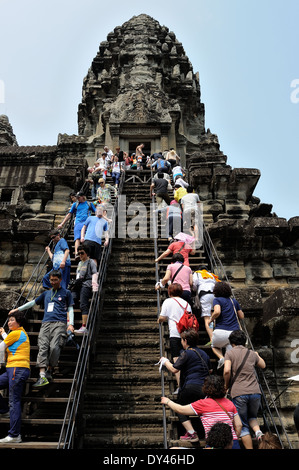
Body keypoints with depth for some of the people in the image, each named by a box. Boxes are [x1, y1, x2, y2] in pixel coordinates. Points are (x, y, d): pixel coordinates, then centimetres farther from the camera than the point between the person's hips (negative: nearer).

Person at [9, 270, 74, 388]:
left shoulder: (66, 293, 15)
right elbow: (33, 303, 31)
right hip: (46, 323, 4)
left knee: (54, 347, -22)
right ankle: (42, 376, -20)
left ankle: (50, 370, -1)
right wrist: (17, 309, 28)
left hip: (60, 324, -4)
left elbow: (70, 309, 11)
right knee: (42, 347, -14)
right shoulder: (46, 293, 26)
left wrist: (70, 324, -2)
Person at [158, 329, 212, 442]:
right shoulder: (203, 353, 14)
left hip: (191, 387, -7)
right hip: (205, 388, 7)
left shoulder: (186, 353, -8)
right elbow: (210, 370, 23)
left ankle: (191, 434, 1)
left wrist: (165, 361, 5)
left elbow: (174, 369, -11)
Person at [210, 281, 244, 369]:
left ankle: (221, 358, -2)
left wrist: (211, 319, 1)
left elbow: (217, 312, -18)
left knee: (214, 346, 26)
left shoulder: (217, 300, 2)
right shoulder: (234, 301, 17)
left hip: (221, 331, -3)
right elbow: (242, 316, 23)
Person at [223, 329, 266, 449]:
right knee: (252, 416, 26)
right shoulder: (252, 353, 13)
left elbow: (227, 371, -13)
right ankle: (258, 431, -1)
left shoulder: (230, 353, 1)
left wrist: (226, 385, 4)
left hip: (238, 393, -4)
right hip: (255, 392, 4)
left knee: (243, 425, 9)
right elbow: (263, 365, 31)